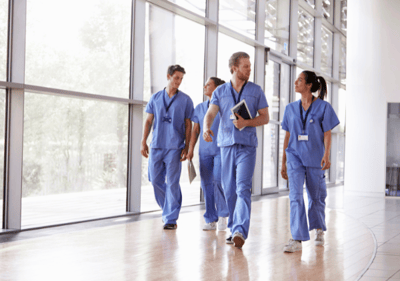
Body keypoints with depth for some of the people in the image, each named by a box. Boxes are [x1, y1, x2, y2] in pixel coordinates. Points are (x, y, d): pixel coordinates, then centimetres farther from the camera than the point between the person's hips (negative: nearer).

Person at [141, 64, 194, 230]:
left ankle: (171, 218, 0)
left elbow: (188, 125, 3)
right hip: (156, 146, 3)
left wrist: (186, 147, -3)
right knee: (155, 180, 6)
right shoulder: (155, 98, 10)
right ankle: (168, 208, 28)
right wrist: (143, 142, 5)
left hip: (174, 147, -3)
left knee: (172, 182, -5)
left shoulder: (185, 100, 4)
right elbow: (148, 121, 12)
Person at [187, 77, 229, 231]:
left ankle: (222, 215, 1)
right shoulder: (200, 107, 14)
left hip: (221, 150, -5)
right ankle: (211, 220, 10)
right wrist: (190, 149, 8)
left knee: (218, 180, -17)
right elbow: (195, 130, 16)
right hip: (205, 151, 5)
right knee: (207, 184, 3)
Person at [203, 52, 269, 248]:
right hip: (226, 144, 2)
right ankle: (233, 229, 18)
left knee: (243, 189, -14)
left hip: (247, 146, -2)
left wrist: (246, 123, -11)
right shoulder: (220, 91, 9)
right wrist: (206, 128, -27)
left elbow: (265, 117, 7)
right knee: (229, 190, 7)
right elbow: (210, 114, -4)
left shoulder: (256, 91, 8)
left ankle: (240, 231, -22)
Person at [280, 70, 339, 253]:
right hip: (295, 157, 2)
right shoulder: (291, 108, 9)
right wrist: (283, 162, 11)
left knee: (316, 196, 10)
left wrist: (326, 155, -17)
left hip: (315, 157, -2)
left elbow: (327, 133, -3)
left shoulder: (323, 107, 0)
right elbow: (287, 136, 12)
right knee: (295, 196, -12)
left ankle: (318, 229, 36)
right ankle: (297, 239, -15)